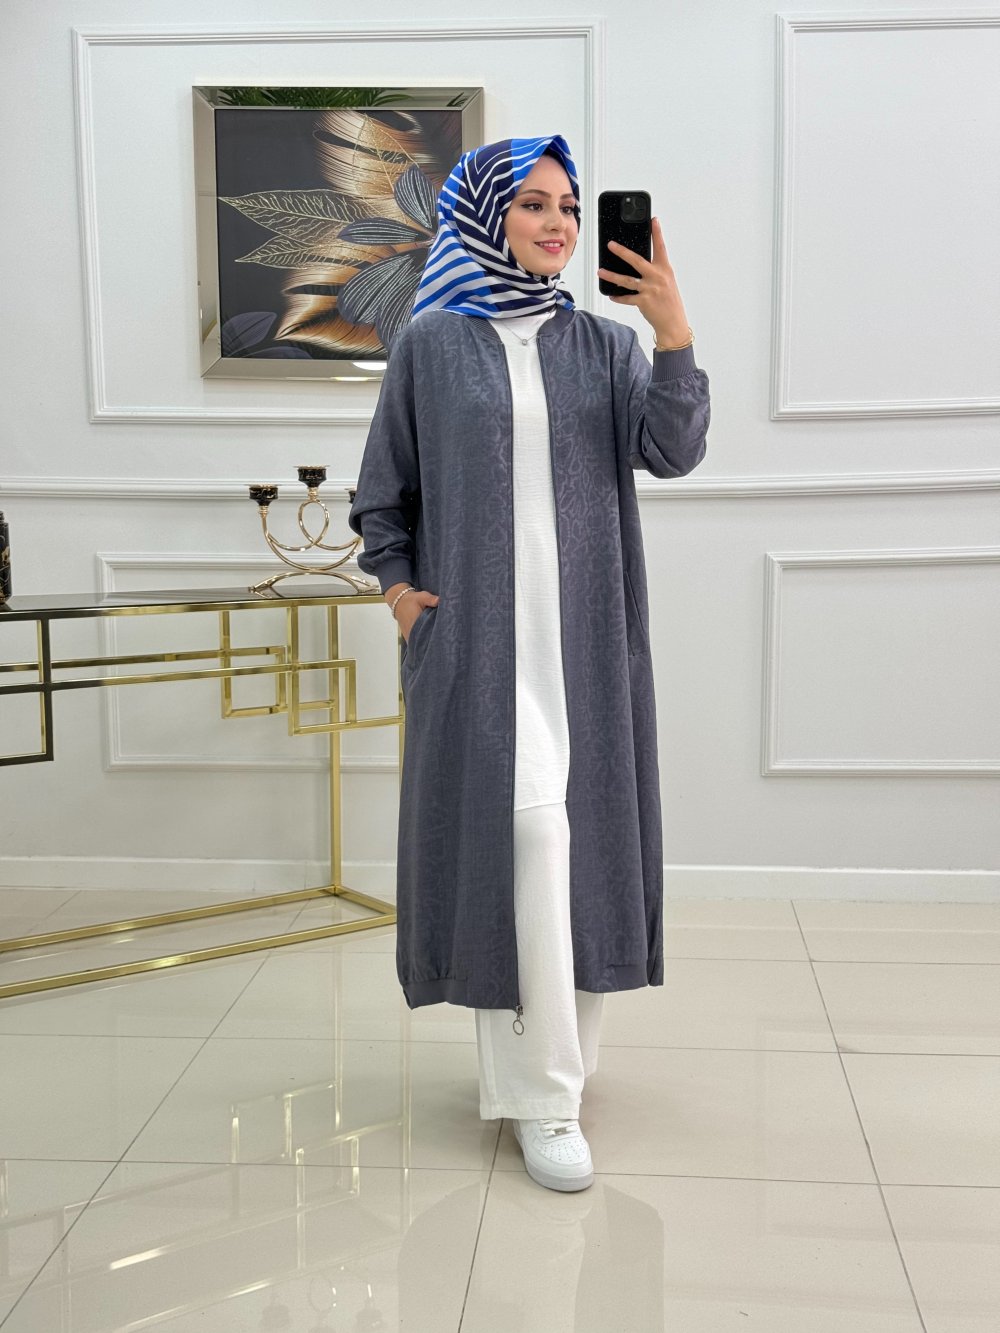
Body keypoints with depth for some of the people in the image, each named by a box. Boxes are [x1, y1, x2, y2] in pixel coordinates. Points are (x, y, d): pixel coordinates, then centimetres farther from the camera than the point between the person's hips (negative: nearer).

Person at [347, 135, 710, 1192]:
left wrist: (674, 332, -17)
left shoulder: (604, 344, 9)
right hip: (476, 633, -2)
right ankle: (545, 1095, -3)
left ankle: (538, 1061, 22)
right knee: (518, 828, -11)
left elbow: (673, 453, -6)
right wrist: (396, 586, -1)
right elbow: (381, 492, 11)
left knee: (574, 831, 4)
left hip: (584, 632, 3)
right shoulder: (429, 343, 5)